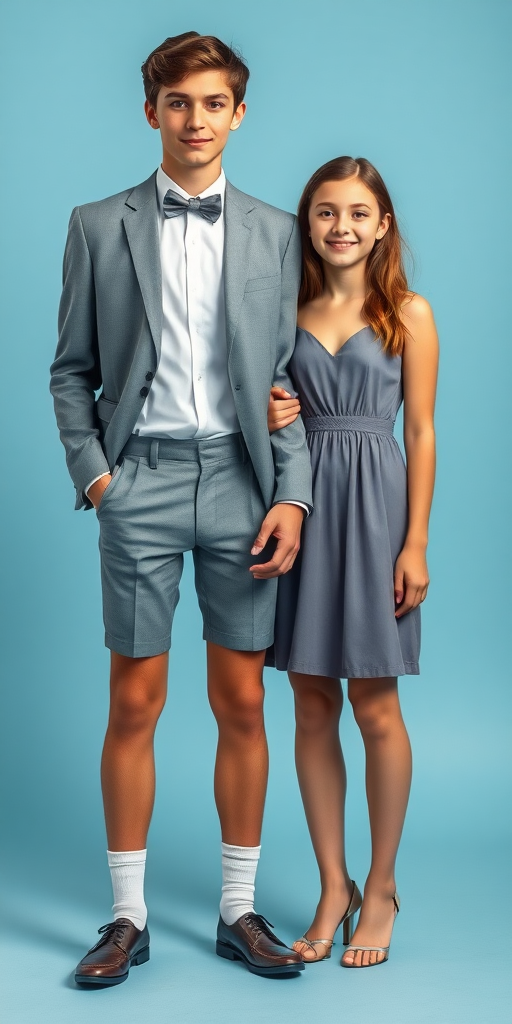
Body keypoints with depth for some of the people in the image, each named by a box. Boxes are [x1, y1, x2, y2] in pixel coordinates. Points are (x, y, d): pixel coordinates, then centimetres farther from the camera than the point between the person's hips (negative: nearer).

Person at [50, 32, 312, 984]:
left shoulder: (274, 232, 9)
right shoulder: (98, 226, 7)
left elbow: (292, 375, 7)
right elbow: (71, 369, 7)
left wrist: (291, 495, -3)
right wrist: (90, 472, -5)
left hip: (240, 480, 1)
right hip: (142, 480, -1)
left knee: (241, 703, 5)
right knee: (134, 703, 2)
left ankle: (239, 909, 18)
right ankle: (128, 915, 14)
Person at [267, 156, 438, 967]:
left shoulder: (409, 313, 2)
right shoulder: (288, 312, 10)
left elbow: (422, 434, -2)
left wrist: (416, 544, -8)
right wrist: (266, 420, -7)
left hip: (374, 506, -3)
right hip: (300, 505, 3)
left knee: (375, 709, 1)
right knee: (312, 707, 6)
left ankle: (381, 888, 17)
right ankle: (333, 886, 18)